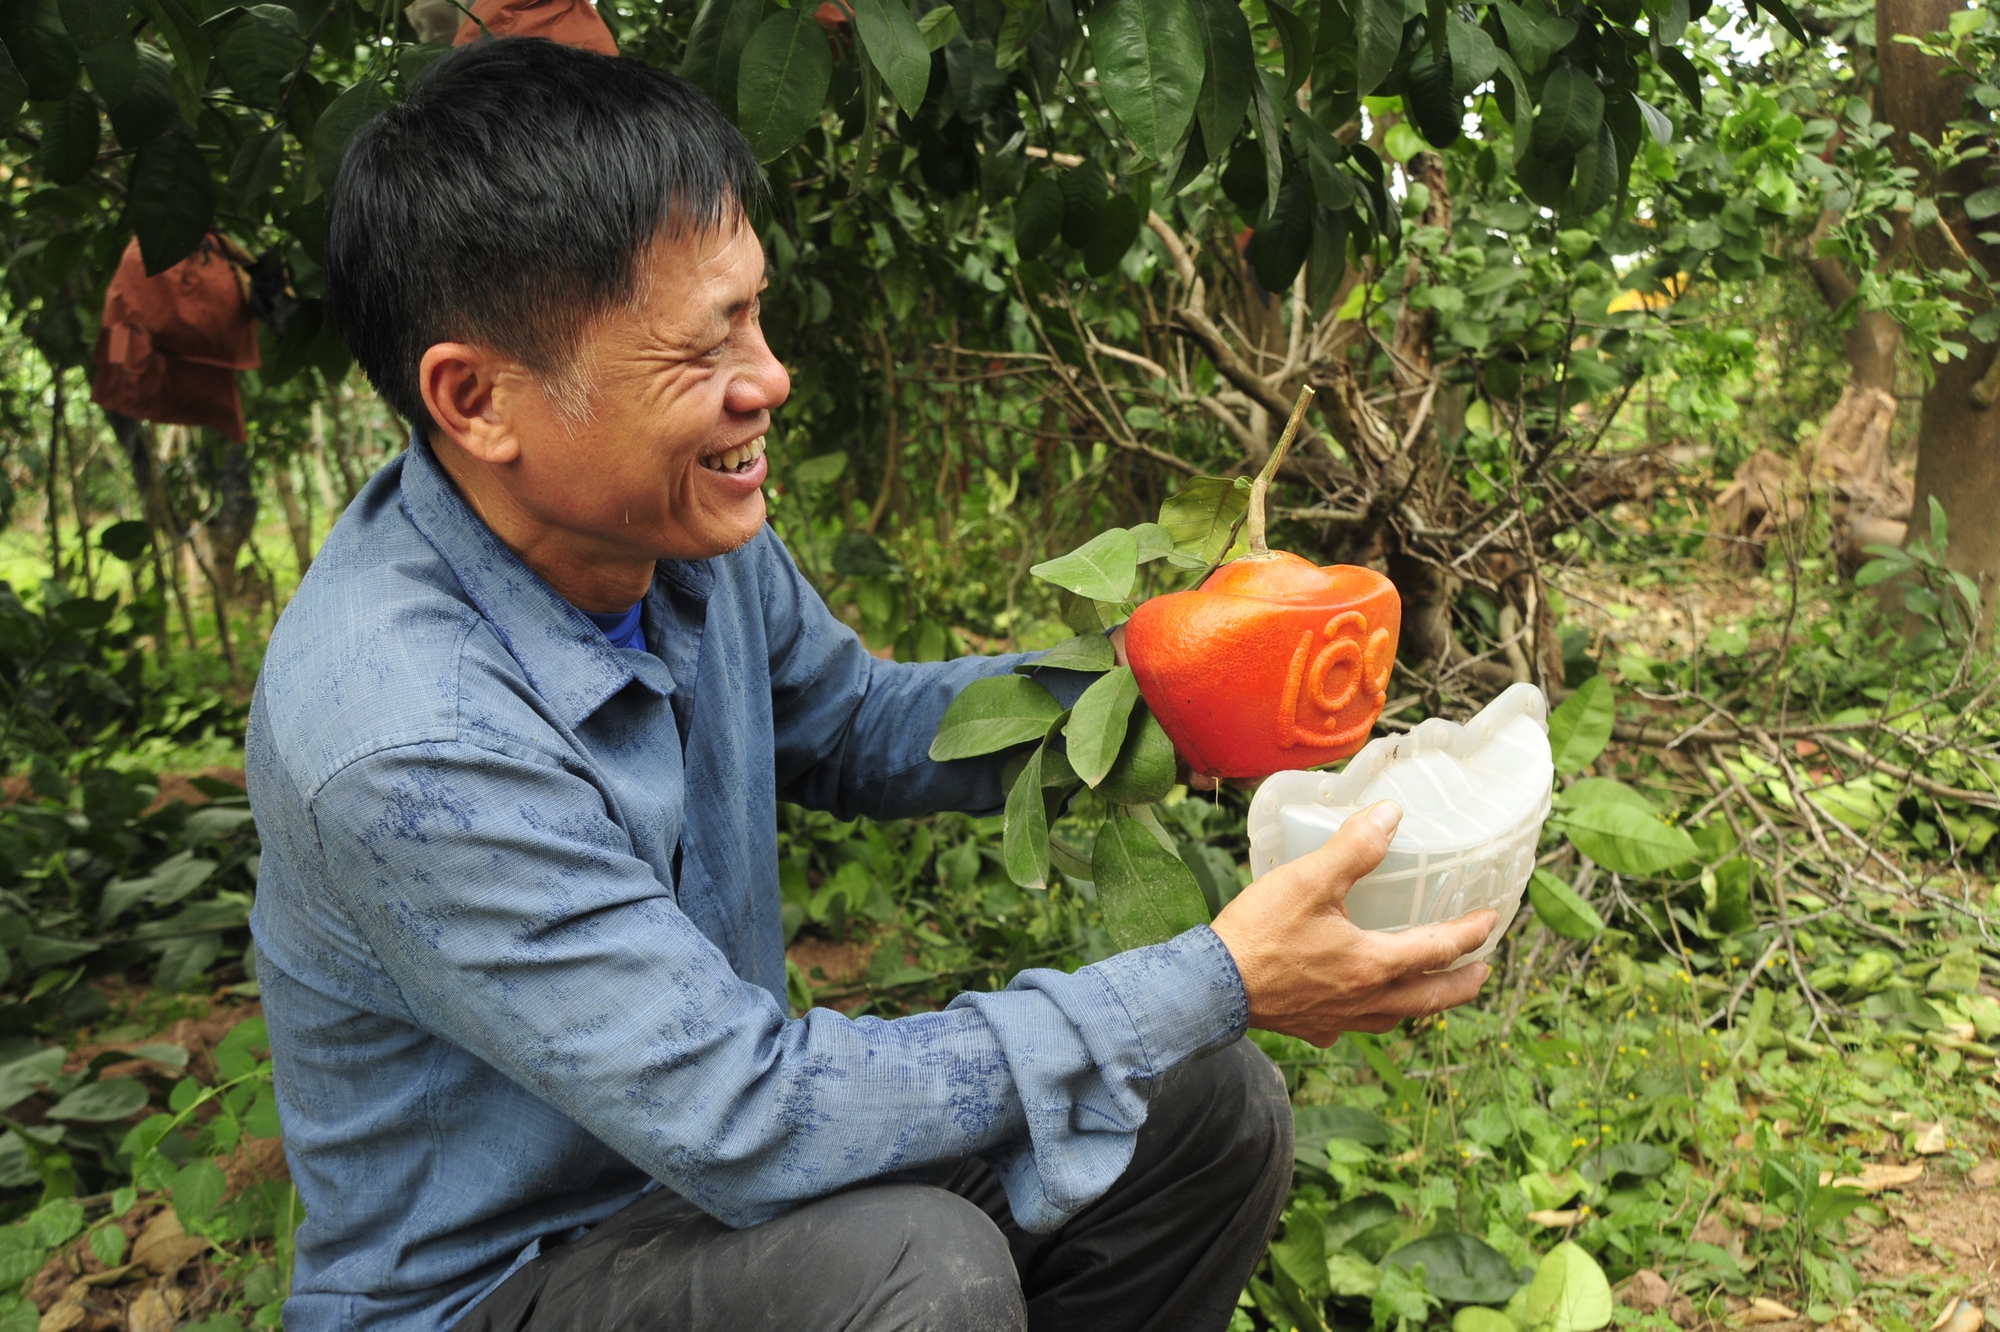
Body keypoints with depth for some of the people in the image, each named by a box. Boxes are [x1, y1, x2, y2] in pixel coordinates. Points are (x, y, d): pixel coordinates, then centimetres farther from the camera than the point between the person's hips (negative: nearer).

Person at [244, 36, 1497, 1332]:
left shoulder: (687, 531, -9)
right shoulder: (403, 747, -33)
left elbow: (854, 724, 10)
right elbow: (746, 1124, -32)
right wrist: (1219, 985, -30)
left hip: (708, 1161, 7)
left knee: (1216, 1115, -2)